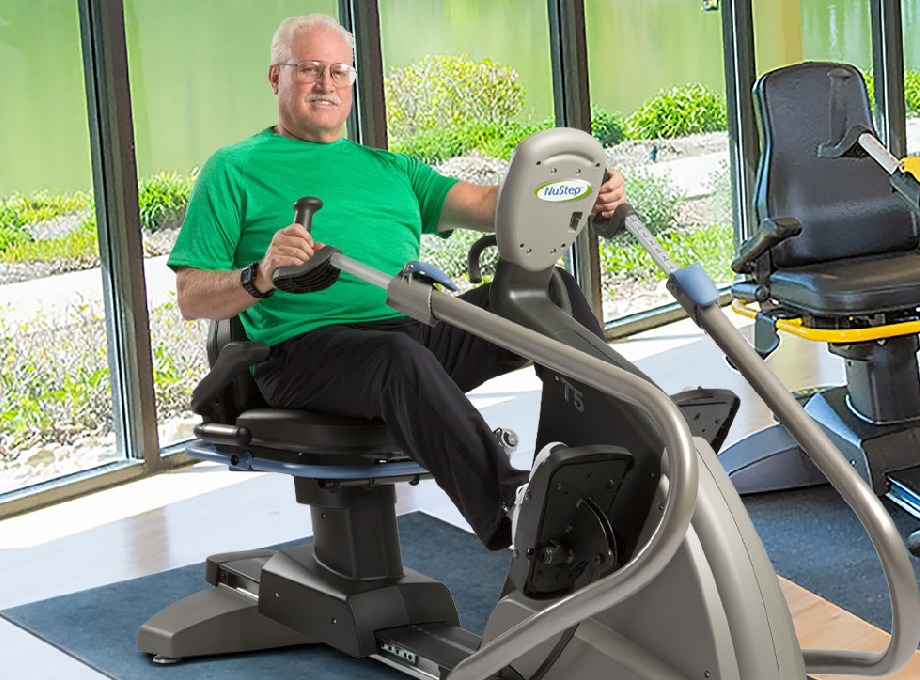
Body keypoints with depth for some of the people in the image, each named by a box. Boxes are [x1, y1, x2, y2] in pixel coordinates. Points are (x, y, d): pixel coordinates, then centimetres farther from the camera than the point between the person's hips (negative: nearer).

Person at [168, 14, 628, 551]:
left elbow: (486, 206, 13)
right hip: (309, 346, -5)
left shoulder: (387, 168, 28)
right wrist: (261, 277, -19)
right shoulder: (235, 169, 13)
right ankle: (511, 518, -51)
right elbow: (192, 298, 4)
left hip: (418, 328, 6)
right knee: (402, 358, -39)